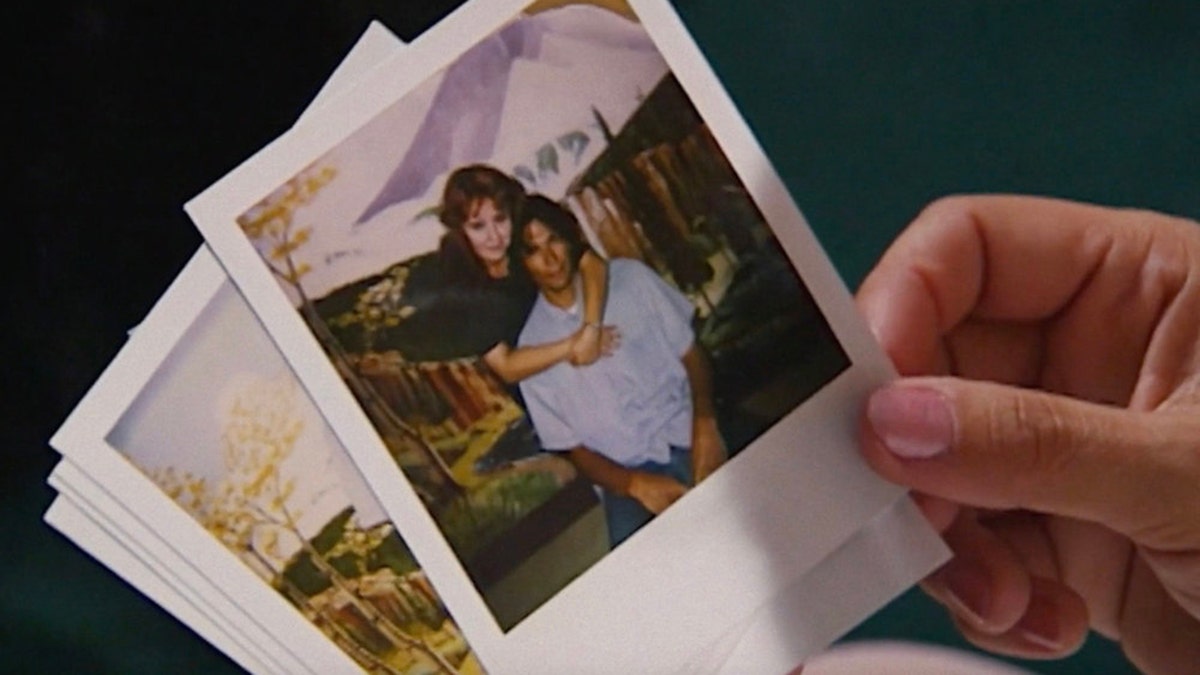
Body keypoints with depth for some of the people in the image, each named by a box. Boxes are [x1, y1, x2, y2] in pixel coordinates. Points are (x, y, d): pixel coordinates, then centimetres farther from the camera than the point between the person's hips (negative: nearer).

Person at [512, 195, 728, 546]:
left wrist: (705, 425, -13)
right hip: (625, 473, -2)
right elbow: (572, 447, 4)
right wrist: (635, 484, -15)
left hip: (687, 437, 2)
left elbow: (690, 354, 7)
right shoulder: (531, 347, 2)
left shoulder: (630, 277, 6)